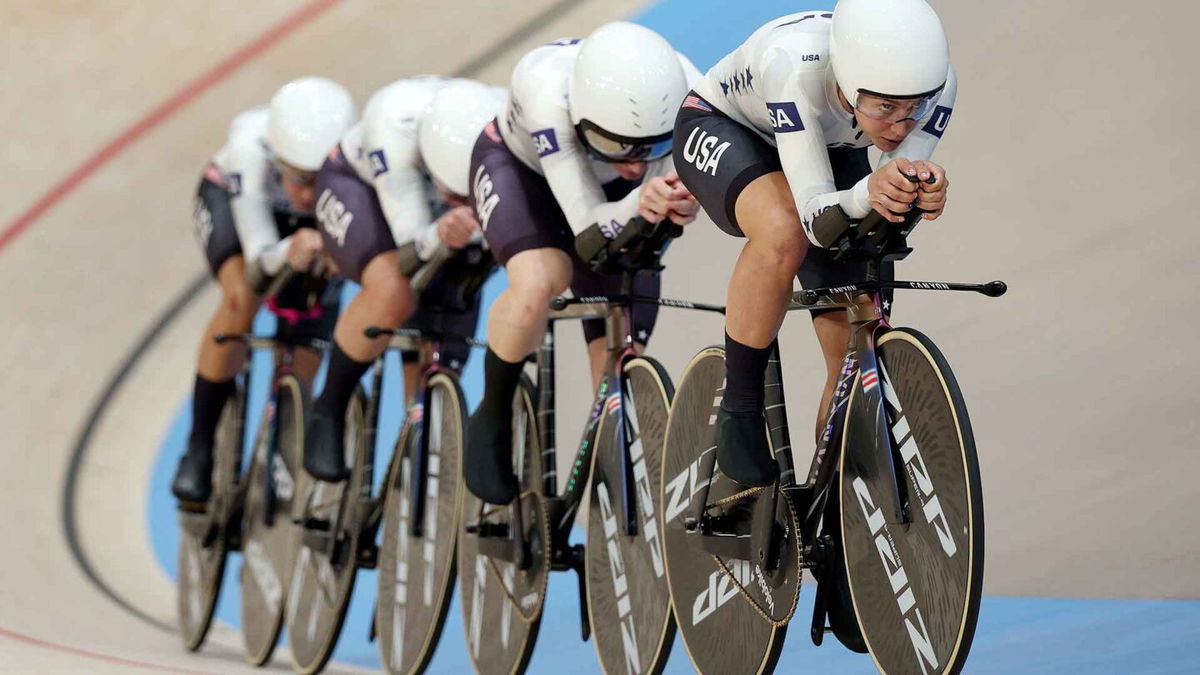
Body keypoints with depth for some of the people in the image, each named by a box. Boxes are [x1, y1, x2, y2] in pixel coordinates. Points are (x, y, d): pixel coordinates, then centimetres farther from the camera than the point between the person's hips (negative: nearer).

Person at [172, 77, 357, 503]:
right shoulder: (250, 145, -43)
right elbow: (260, 255, -41)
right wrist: (289, 253, -63)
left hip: (311, 224, 2)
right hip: (231, 197, -2)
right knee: (241, 299, -27)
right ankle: (198, 449, -12)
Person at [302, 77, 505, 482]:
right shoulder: (396, 119, -42)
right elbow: (412, 241, -39)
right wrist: (440, 236, -60)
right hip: (358, 184, -3)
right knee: (392, 290, -34)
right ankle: (328, 411, -11)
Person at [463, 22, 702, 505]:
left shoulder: (686, 96, -35)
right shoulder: (548, 91, -43)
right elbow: (588, 233, -40)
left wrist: (677, 201, -49)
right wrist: (637, 204, -61)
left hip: (614, 192, 3)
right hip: (519, 166, -3)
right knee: (539, 282, -35)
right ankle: (492, 420, -9)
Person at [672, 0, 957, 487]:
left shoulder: (935, 84, -30)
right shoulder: (794, 64, -42)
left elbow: (895, 207, -30)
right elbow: (815, 218, -43)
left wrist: (922, 188, -52)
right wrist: (865, 194, -63)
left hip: (831, 150, 4)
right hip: (719, 127, -4)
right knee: (783, 234, -38)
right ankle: (738, 413, -19)